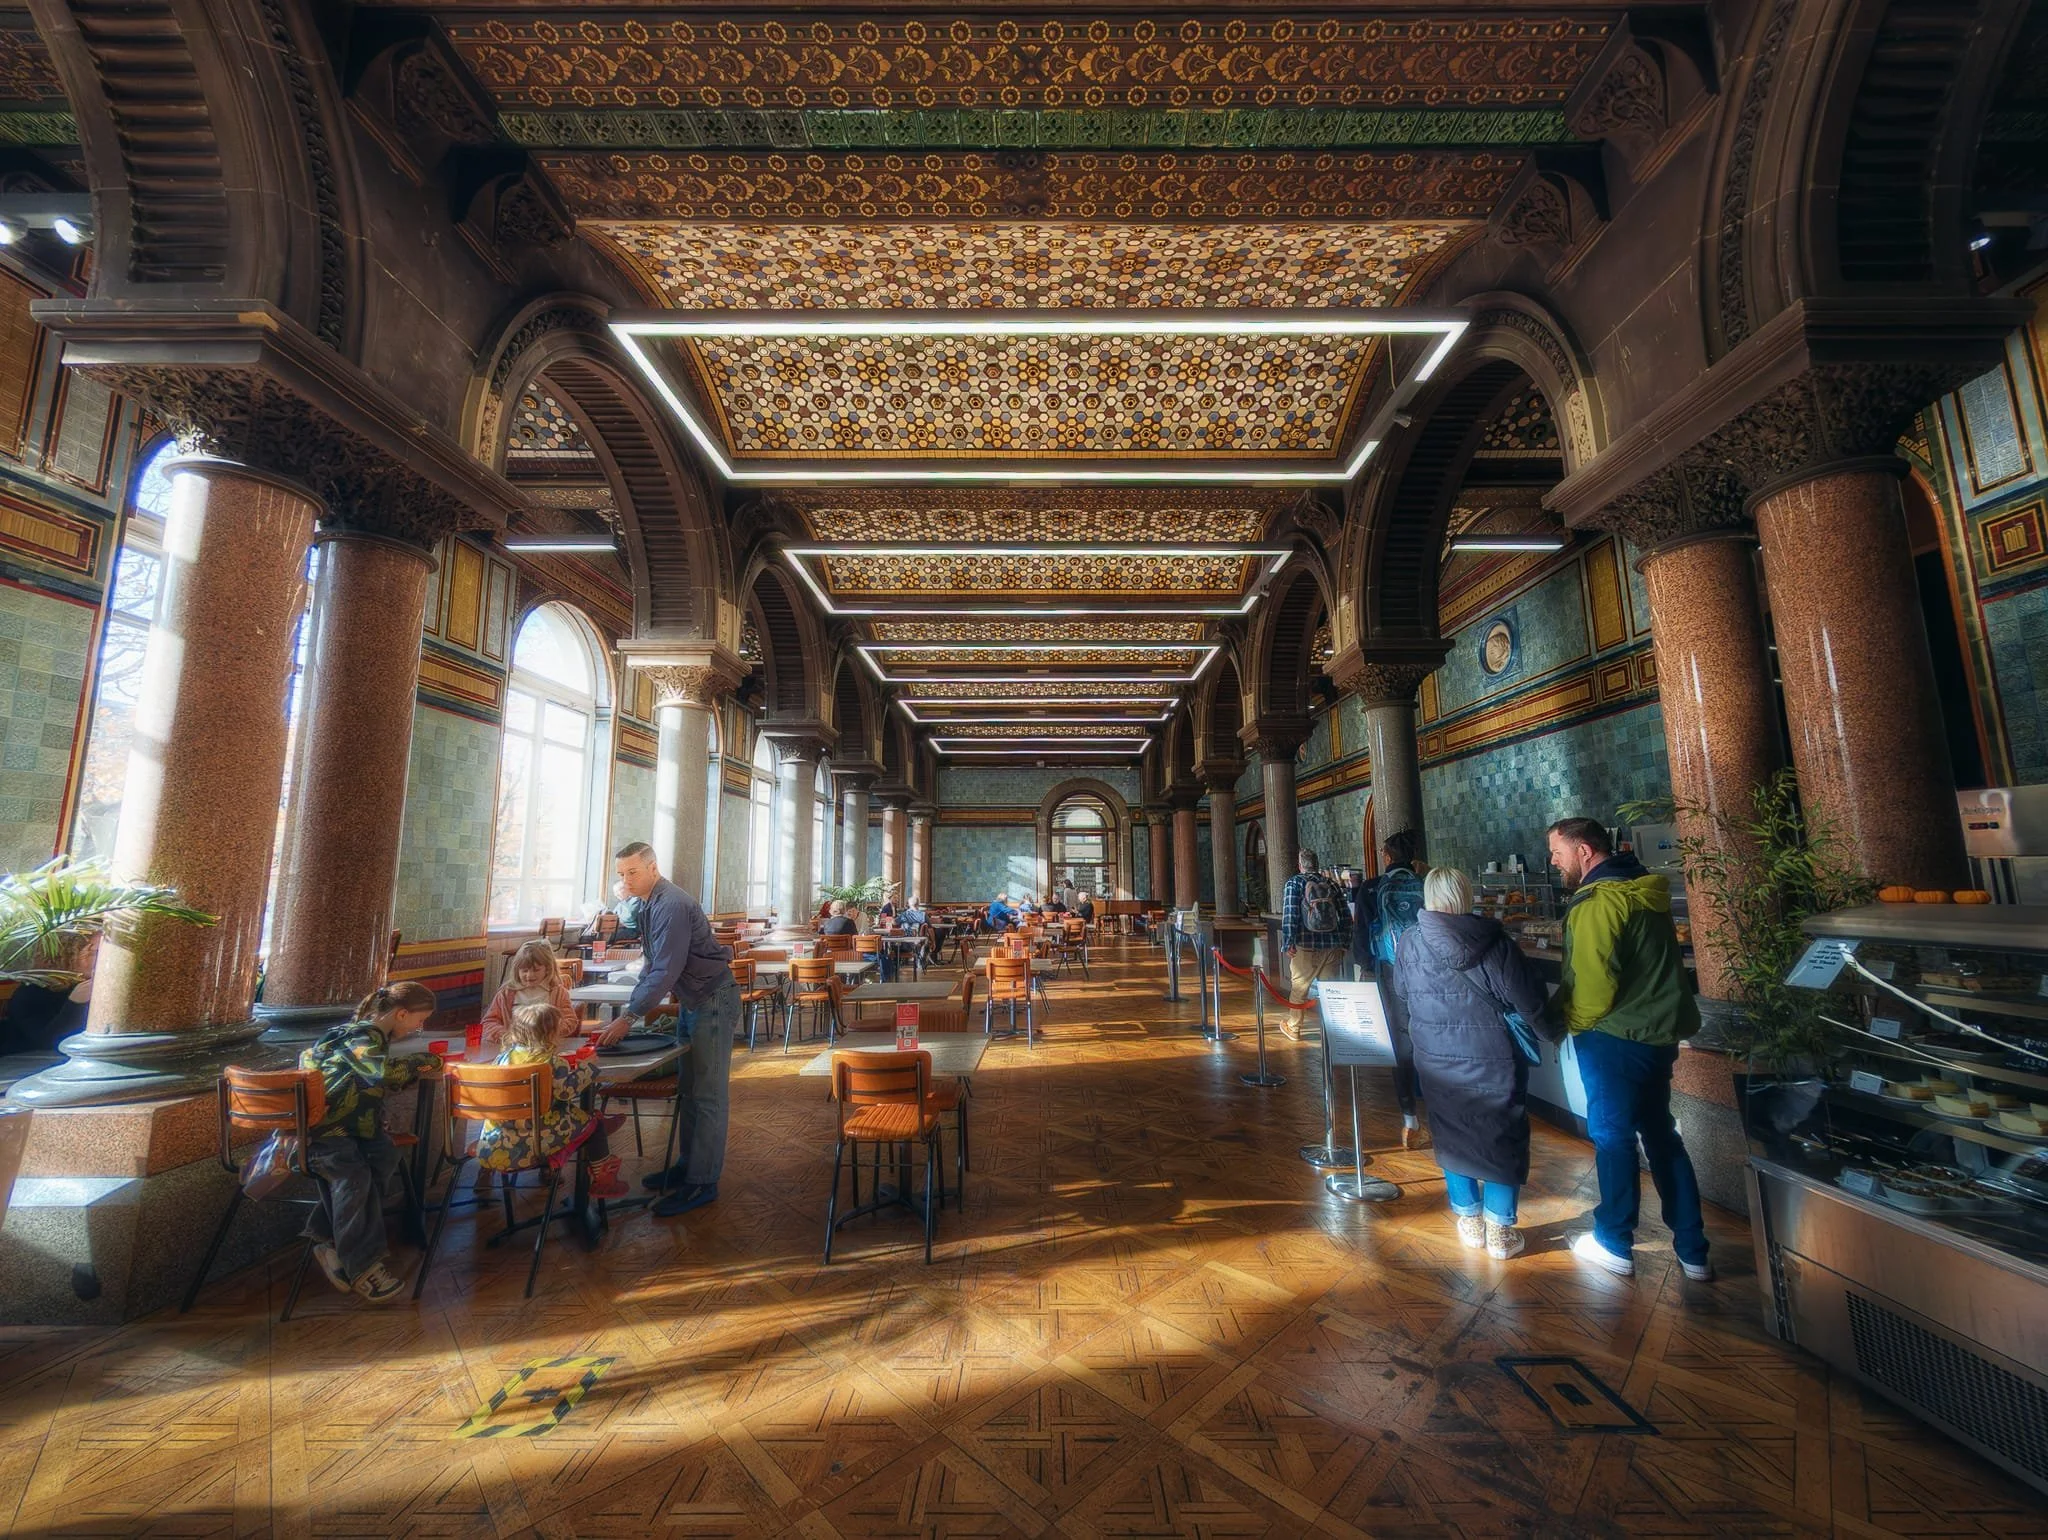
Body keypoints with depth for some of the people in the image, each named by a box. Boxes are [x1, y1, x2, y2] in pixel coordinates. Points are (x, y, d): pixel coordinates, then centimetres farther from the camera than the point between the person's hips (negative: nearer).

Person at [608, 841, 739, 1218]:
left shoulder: (672, 905, -23)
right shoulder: (652, 903, 8)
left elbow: (666, 971, -28)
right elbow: (653, 962, 16)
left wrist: (628, 1018, -26)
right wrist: (631, 1008, 10)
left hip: (712, 1002, -10)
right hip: (691, 1001, 10)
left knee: (707, 1096, -2)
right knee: (688, 1090, 18)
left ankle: (702, 1183, 6)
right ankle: (689, 1164, 31)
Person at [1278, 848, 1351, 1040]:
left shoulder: (1294, 883, -3)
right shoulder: (1330, 884, 8)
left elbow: (1289, 914, -12)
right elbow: (1345, 915, 8)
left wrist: (1288, 943, -10)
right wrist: (1345, 943, 14)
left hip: (1306, 945, -3)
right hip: (1332, 945, 3)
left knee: (1299, 987, 9)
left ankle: (1294, 1028, 19)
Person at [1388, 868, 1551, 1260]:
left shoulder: (1410, 942, -9)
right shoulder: (1497, 944, -16)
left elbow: (1397, 994, 6)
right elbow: (1531, 1006, -13)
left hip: (1437, 1062, 2)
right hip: (1493, 1064, -1)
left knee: (1450, 1137, 19)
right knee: (1503, 1139, 16)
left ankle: (1469, 1220, 30)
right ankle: (1500, 1231, 23)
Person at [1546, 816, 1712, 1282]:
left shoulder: (1598, 902, -22)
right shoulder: (1643, 889, 8)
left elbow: (1593, 988, -25)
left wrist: (1562, 1018, -7)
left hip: (1614, 1038, -9)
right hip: (1657, 1032, 9)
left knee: (1612, 1137, 5)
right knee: (1659, 1133, 18)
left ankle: (1614, 1244, 20)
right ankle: (1692, 1251, 27)